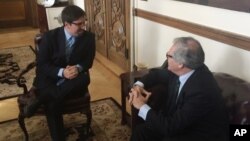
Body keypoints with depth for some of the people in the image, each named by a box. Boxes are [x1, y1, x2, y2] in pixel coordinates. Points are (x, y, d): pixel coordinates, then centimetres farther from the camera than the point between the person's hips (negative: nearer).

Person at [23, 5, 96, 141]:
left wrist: (78, 68, -21)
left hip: (74, 79, 2)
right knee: (52, 102, -32)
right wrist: (61, 72, -26)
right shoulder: (49, 36, -8)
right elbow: (41, 64, -8)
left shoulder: (88, 37, -3)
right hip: (51, 78, -2)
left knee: (84, 78, -33)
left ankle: (39, 100, -27)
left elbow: (88, 62, 3)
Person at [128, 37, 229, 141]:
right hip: (181, 125, 8)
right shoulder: (180, 71, -9)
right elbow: (157, 74, 11)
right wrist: (138, 85, -7)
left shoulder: (201, 91, -33)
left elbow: (170, 127, -30)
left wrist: (142, 106, -20)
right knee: (140, 131, -3)